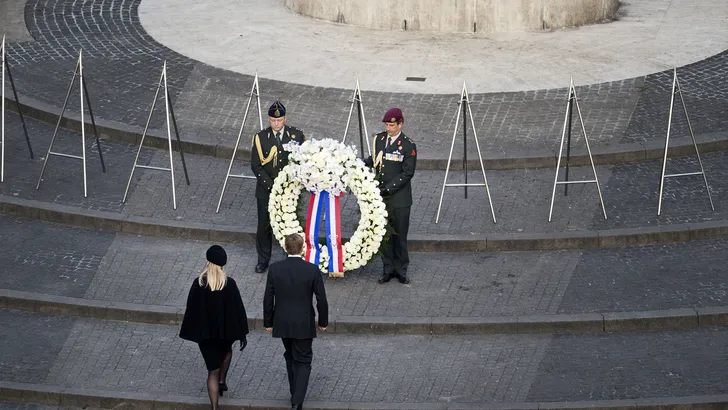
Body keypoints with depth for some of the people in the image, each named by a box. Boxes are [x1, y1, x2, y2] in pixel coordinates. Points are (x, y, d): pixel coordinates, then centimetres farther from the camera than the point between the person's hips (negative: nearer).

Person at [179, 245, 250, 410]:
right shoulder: (229, 284, -16)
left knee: (213, 370, 7)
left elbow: (191, 308, -6)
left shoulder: (198, 284, -14)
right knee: (226, 350, 37)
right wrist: (242, 333, -1)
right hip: (226, 329, 0)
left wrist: (191, 332, 8)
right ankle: (222, 381, 37)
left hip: (205, 331, 0)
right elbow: (238, 309, -11)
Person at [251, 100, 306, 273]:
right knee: (264, 226, 6)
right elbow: (256, 165, -6)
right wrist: (271, 186, -13)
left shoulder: (297, 135, -3)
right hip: (266, 190, 0)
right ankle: (263, 260, 21)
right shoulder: (260, 137, -4)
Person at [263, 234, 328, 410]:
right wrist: (323, 321, 7)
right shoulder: (312, 270, -14)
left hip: (282, 323, 2)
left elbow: (268, 298, -4)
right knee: (303, 361, 7)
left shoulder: (275, 269, -9)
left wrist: (268, 322, 8)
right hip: (304, 324, -2)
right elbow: (321, 299, -8)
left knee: (291, 357, 23)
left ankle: (296, 394, 32)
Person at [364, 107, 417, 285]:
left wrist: (388, 189, -19)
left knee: (399, 235, 5)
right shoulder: (378, 139, 5)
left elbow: (407, 173, -13)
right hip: (380, 195, 4)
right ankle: (388, 268, 18)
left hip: (399, 198, -4)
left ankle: (401, 269, 17)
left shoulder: (408, 145, -10)